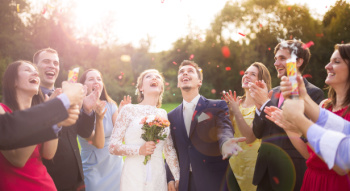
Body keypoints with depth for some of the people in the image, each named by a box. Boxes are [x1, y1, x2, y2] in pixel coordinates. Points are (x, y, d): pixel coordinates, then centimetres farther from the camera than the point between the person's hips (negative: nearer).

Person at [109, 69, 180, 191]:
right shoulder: (129, 110, -1)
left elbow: (170, 150, 12)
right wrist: (139, 150, -17)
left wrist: (178, 179, 6)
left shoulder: (163, 114, 9)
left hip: (158, 178, 3)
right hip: (133, 177, -3)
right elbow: (113, 147, -3)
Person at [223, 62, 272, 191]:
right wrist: (230, 111, -11)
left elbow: (250, 137, -22)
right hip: (234, 159, 5)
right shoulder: (238, 102, 2)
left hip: (253, 160, -5)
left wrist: (236, 110, -22)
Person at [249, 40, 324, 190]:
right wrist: (259, 105, -11)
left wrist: (265, 103, -17)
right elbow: (258, 132, 6)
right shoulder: (274, 92, 8)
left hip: (290, 172, -5)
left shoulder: (313, 93, -9)